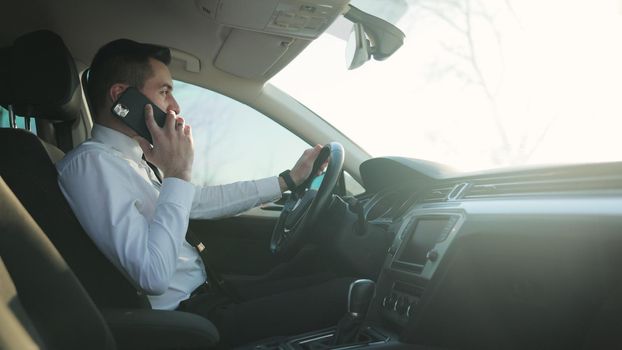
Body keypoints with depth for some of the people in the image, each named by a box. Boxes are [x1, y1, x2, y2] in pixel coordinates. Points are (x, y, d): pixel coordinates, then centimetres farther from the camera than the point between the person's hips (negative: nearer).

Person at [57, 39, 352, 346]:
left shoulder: (130, 159, 11)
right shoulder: (91, 162, -18)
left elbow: (204, 201, 19)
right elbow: (154, 276, -27)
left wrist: (288, 179, 21)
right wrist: (178, 174, -19)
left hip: (200, 294, 9)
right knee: (341, 294, -9)